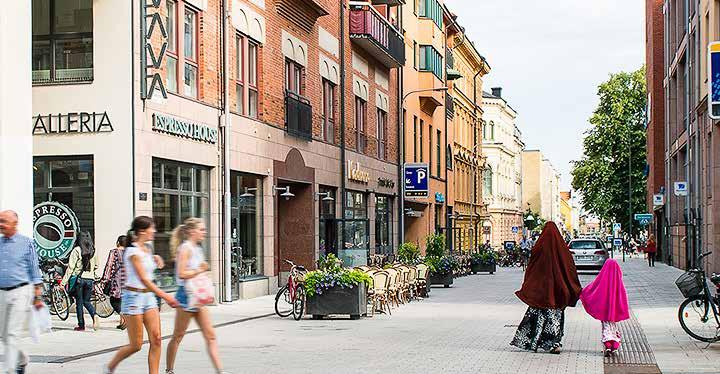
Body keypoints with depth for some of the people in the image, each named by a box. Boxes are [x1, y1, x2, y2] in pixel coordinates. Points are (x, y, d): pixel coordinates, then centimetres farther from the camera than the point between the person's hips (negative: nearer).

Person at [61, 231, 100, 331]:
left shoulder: (77, 250, -8)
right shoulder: (94, 251, 4)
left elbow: (71, 267, -9)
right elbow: (96, 267, 12)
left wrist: (64, 282, -6)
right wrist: (95, 278, 24)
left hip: (79, 278, -3)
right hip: (90, 279, 3)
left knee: (79, 302, 7)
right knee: (86, 301, 16)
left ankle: (81, 325, 9)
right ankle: (94, 316, -11)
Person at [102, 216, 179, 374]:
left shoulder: (147, 249, 10)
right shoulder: (133, 251, -15)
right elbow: (143, 279, -22)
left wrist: (156, 258, 12)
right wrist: (165, 296, -27)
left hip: (149, 296, 8)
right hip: (134, 297, -8)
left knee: (156, 340, -2)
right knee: (136, 345, 0)